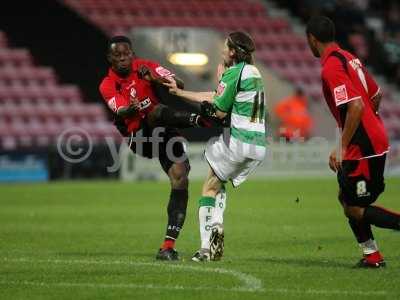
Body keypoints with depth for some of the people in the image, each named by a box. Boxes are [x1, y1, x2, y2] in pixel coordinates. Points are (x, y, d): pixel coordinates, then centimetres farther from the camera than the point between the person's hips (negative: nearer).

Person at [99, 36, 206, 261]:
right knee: (157, 112, -32)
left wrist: (155, 79, -24)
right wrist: (131, 110, -42)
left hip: (164, 132, 2)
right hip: (139, 137, -2)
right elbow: (121, 112, -19)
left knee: (180, 179, -16)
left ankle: (169, 245, -15)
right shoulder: (108, 86, -2)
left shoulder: (146, 67, 2)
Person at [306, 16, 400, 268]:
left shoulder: (331, 67, -17)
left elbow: (355, 107, -26)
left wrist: (342, 148, -22)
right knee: (347, 198, 17)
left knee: (354, 209, -4)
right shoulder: (349, 58, 12)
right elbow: (376, 96, 20)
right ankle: (372, 255, 20)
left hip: (364, 147, -10)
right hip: (375, 138, 10)